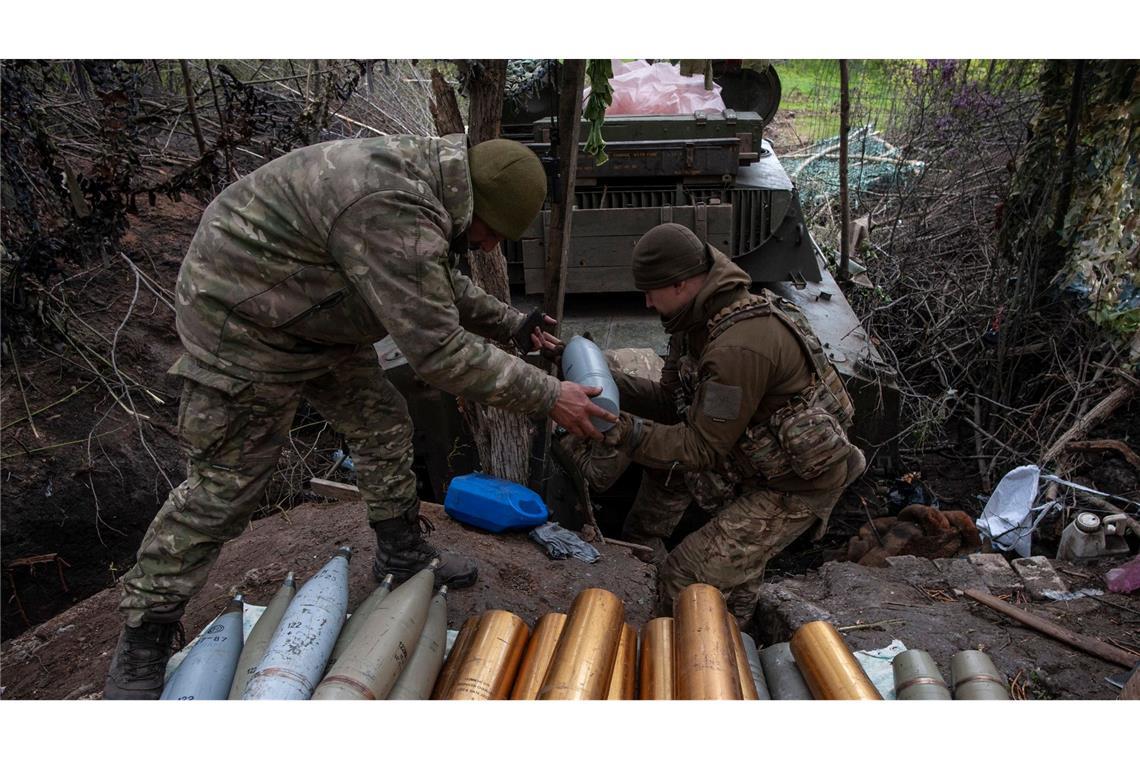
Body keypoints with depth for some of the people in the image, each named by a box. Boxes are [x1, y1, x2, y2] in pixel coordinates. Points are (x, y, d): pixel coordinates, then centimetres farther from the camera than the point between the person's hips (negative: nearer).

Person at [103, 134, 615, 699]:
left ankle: (403, 555, 31)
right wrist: (546, 397, -25)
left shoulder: (423, 177, -1)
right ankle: (144, 636, 14)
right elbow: (438, 352, -31)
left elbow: (444, 286, 17)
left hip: (314, 316, 10)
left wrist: (513, 326, 15)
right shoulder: (393, 216, -35)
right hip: (244, 321, -10)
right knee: (224, 488, -3)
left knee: (382, 425, 12)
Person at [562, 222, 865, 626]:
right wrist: (607, 381, -4)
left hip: (795, 486, -10)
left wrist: (624, 431, -29)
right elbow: (671, 400, 6)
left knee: (686, 578, -11)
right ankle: (643, 538, 25)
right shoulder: (705, 317, -1)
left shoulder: (738, 348, -31)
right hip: (754, 454, 10)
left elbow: (703, 448, -24)